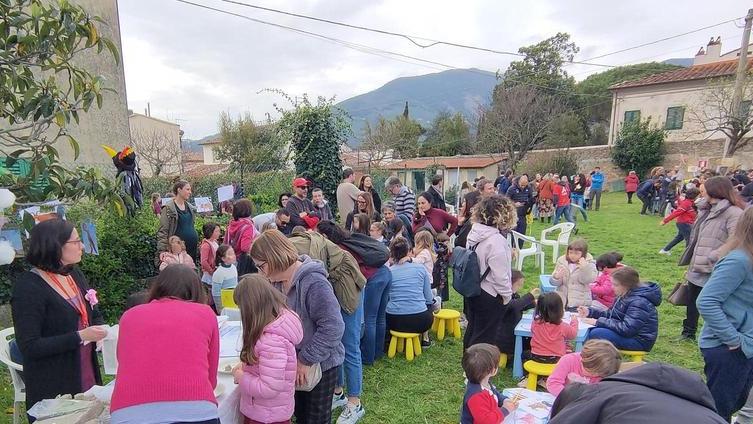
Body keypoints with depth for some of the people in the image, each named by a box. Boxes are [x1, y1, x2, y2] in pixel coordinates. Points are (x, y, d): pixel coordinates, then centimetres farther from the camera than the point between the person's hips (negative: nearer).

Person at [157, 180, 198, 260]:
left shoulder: (191, 207, 13)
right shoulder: (168, 208, -6)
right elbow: (162, 231, -8)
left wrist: (198, 242, 18)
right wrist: (162, 251, -15)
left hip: (192, 248, 6)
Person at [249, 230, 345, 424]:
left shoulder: (314, 283, -29)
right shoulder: (279, 281, -4)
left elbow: (332, 328, -30)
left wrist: (306, 360, -23)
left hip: (320, 364, -7)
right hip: (296, 362, 7)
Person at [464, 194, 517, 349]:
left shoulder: (475, 232, -2)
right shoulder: (496, 241, -27)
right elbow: (500, 275, -23)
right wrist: (507, 295, -9)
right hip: (490, 297, -8)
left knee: (473, 329, 23)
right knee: (485, 337, 6)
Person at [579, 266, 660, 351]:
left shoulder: (639, 302, -24)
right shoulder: (625, 295, 7)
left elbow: (627, 329, -30)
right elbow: (610, 314, 13)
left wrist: (599, 322, -26)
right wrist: (590, 312, -2)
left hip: (639, 340, -10)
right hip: (628, 332, 10)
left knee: (596, 334, -26)